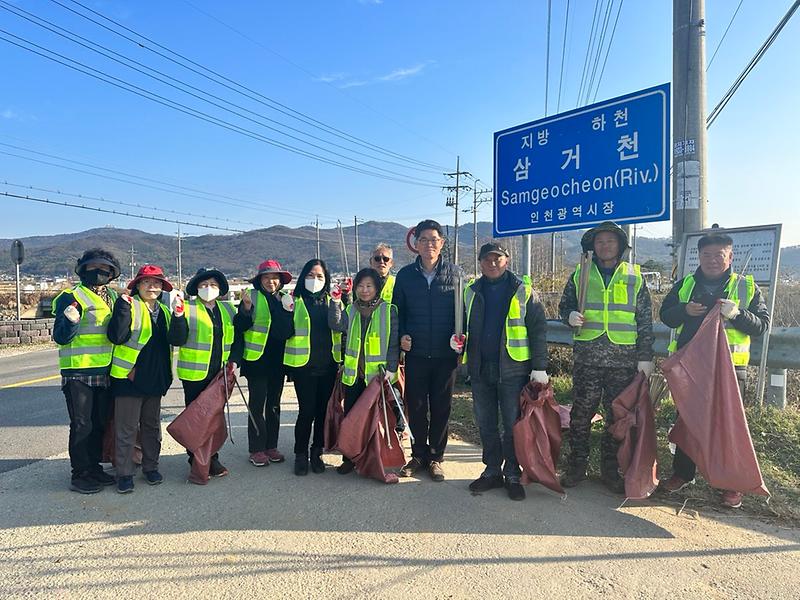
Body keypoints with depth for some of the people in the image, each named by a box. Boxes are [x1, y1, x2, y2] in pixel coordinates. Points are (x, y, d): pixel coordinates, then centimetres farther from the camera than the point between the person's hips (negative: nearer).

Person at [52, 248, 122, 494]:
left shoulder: (112, 297, 12)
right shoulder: (72, 297, -8)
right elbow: (60, 337, -12)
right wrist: (70, 322, -30)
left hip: (105, 372, 6)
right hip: (78, 373, -6)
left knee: (100, 424, 15)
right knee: (81, 425, 1)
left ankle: (94, 468, 28)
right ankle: (80, 475, 13)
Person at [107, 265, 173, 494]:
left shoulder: (164, 311, 12)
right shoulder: (129, 305, -7)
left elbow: (174, 340, 15)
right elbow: (116, 336, -22)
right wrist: (123, 306, -25)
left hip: (155, 378, 6)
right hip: (129, 377, -6)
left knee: (152, 425, 17)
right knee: (127, 428, 2)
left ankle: (150, 466, 30)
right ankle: (124, 473, 15)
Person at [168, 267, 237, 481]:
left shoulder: (228, 309, 10)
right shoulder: (188, 308, -4)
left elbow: (235, 337, 17)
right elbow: (177, 340, -12)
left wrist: (233, 359, 5)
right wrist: (178, 315, -25)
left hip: (220, 373, 4)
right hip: (195, 374, -4)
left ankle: (211, 459, 24)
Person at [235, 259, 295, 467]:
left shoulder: (286, 299, 9)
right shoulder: (253, 296, -3)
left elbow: (290, 330, 12)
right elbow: (240, 326, -7)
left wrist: (290, 310, -5)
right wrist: (246, 308, -24)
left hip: (278, 360, 5)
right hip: (257, 359, -4)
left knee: (274, 405, 12)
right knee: (257, 406, 1)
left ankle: (271, 446, 23)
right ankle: (257, 450, 12)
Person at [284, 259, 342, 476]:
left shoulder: (332, 301, 10)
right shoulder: (295, 301, 2)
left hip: (328, 364, 3)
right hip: (304, 364, -3)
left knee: (323, 409, 9)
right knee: (307, 410, -2)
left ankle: (317, 452, 25)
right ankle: (300, 454, 18)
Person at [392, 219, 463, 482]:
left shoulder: (455, 273, 0)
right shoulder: (406, 275, 4)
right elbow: (397, 310, 9)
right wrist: (401, 335, -5)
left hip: (445, 354, -1)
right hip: (416, 353, 1)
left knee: (441, 408, 9)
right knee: (415, 407, 9)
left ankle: (435, 457, 25)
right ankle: (418, 454, 27)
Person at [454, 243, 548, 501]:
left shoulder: (524, 292, -1)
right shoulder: (471, 292, 10)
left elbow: (538, 331, -3)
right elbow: (464, 324, 21)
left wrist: (539, 367, -8)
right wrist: (458, 339, -1)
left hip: (513, 370, -4)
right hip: (480, 370, 4)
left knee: (513, 425, 5)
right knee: (485, 425, 13)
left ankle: (513, 475, 20)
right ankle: (492, 471, 28)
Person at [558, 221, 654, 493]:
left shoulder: (635, 277, 8)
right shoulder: (580, 274, 8)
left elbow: (645, 320, 8)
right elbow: (564, 305, 14)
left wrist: (645, 357, 3)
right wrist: (570, 315, -10)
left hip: (623, 358, 0)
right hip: (587, 356, 0)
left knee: (617, 415, 8)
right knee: (581, 412, 5)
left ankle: (610, 469, 23)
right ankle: (577, 466, 19)